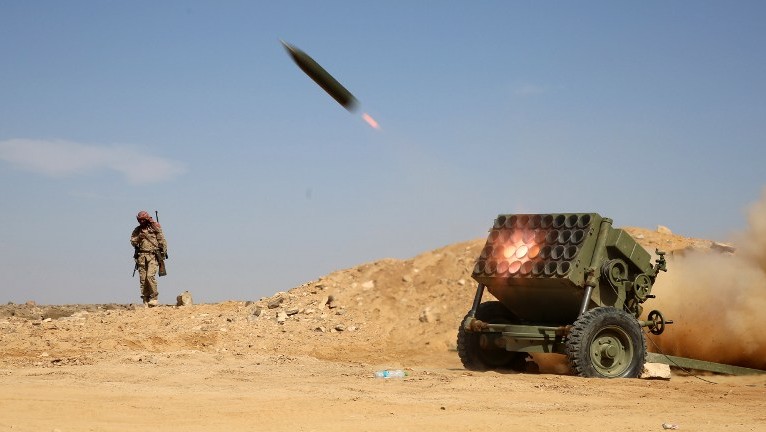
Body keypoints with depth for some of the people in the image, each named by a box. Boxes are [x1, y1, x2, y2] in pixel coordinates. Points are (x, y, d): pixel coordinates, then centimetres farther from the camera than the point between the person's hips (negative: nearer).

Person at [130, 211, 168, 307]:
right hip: (141, 256, 4)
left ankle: (153, 298, -9)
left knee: (150, 276, -18)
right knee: (143, 278, 0)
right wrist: (138, 237, -5)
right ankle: (145, 301, 4)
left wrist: (164, 252, -1)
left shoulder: (155, 227, 3)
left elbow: (162, 240, 4)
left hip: (153, 255, -4)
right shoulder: (137, 230, 13)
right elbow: (132, 241, 10)